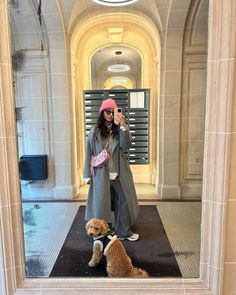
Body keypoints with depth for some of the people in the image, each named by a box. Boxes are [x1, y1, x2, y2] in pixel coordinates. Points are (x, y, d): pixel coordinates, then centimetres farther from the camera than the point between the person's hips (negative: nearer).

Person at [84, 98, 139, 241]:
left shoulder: (119, 129, 2)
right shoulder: (95, 132, -2)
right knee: (101, 203, 11)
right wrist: (88, 175, -1)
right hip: (101, 174, -1)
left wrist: (123, 126, -24)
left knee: (123, 202, 9)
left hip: (119, 174, 2)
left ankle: (124, 231, 27)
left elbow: (126, 146, -14)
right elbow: (89, 153, 0)